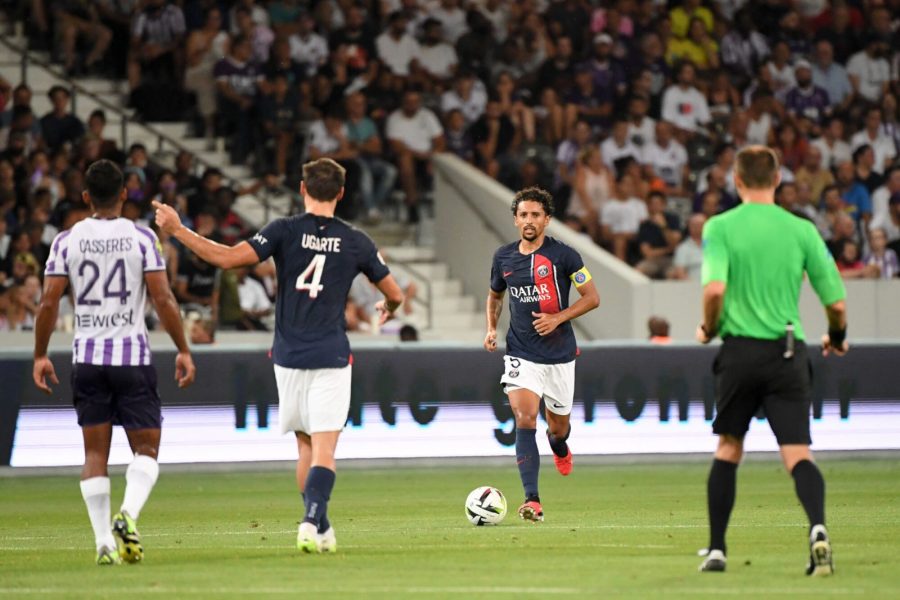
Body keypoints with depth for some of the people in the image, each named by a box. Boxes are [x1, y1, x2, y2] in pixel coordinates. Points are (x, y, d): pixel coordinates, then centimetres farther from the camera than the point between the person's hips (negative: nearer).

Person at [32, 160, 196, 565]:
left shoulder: (66, 241, 2)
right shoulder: (141, 238, -3)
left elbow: (48, 303, 0)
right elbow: (163, 299, -7)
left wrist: (40, 356, 9)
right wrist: (183, 350, 1)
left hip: (87, 357, 2)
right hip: (133, 356, -2)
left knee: (95, 453, 8)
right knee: (146, 448, 6)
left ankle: (104, 541, 2)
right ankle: (128, 514, -20)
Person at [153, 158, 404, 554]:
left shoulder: (284, 231, -5)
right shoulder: (356, 242, 0)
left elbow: (228, 258, -14)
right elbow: (395, 294, 11)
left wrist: (177, 230, -6)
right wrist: (388, 310, 36)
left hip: (289, 357, 1)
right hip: (331, 358, -1)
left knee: (306, 446, 14)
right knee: (324, 449, -5)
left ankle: (320, 528, 18)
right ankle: (312, 522, -24)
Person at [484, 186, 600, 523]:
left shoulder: (562, 255, -9)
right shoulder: (503, 258, 3)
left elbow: (592, 297, -4)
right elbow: (495, 295, 22)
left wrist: (558, 318, -16)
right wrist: (491, 328, 5)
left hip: (559, 354, -1)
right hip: (521, 354, 1)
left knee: (558, 427, 14)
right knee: (524, 421, -18)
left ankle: (560, 449, 55)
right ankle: (532, 501, -23)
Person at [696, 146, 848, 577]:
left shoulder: (720, 227, -2)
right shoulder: (802, 230, 4)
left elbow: (714, 289, -17)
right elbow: (836, 302, 4)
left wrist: (708, 329, 4)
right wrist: (837, 338, 25)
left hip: (740, 350, 0)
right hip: (788, 353, 0)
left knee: (728, 450, 17)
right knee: (797, 453, -5)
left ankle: (716, 549, 17)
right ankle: (817, 527, -32)